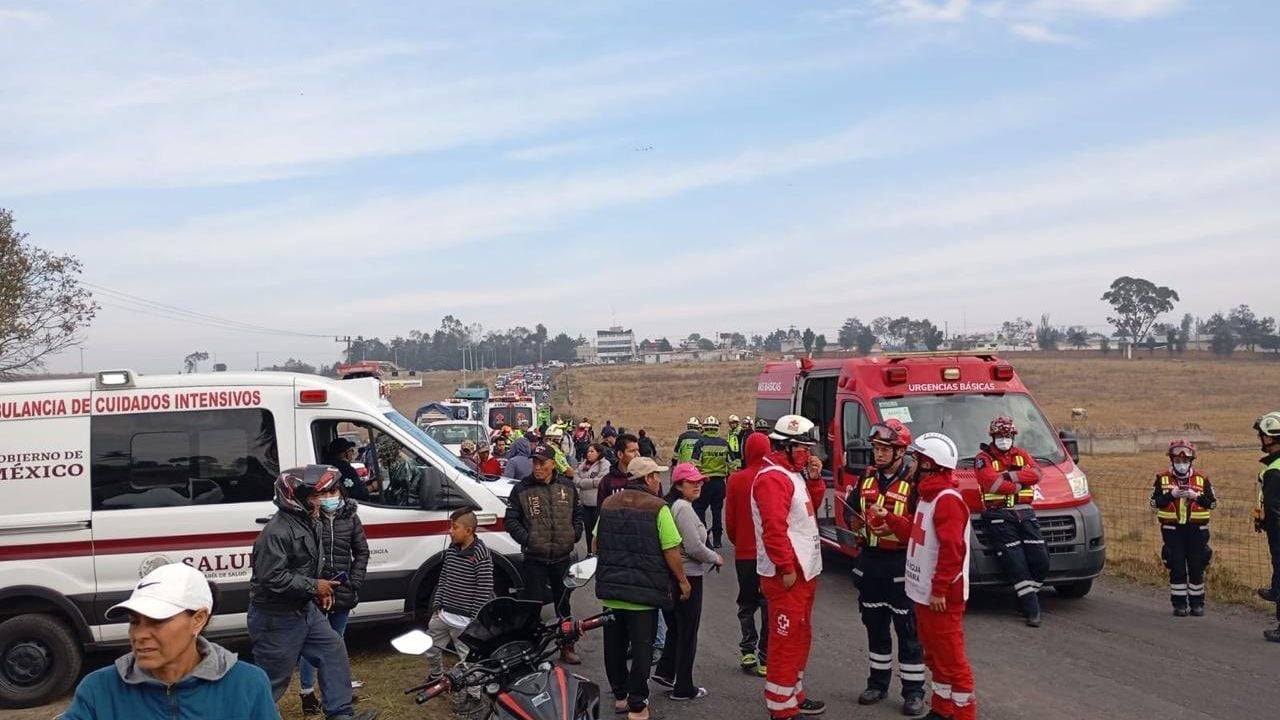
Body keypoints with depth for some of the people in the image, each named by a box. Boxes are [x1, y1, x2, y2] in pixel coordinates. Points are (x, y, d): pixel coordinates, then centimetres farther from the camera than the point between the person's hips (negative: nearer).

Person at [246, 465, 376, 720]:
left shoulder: (309, 522, 6)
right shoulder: (277, 532, -26)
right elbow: (273, 579, -31)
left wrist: (320, 589, 8)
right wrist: (313, 586, -22)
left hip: (305, 610, 10)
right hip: (276, 618, -10)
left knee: (333, 650, 12)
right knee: (271, 678, 2)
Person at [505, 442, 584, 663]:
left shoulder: (567, 487, 5)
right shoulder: (522, 489, -4)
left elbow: (578, 514, 17)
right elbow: (511, 519, -2)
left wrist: (574, 535, 4)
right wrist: (526, 539, -12)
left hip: (562, 557, 3)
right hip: (534, 559, -3)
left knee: (563, 603, 14)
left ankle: (567, 647, 26)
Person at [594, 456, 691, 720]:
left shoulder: (608, 504, 5)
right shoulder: (657, 508, -13)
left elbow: (596, 545, 13)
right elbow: (671, 551, -14)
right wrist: (683, 581, 0)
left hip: (610, 589, 6)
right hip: (644, 592, -5)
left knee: (614, 646, 16)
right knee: (641, 648, 3)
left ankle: (620, 695, 29)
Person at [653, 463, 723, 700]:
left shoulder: (670, 505, 10)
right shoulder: (683, 508, -18)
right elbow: (694, 547, -22)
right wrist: (716, 558, -5)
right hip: (687, 576, -9)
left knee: (675, 628, 23)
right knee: (687, 634, 3)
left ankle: (664, 672, 24)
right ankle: (683, 688, 12)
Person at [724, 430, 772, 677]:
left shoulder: (736, 480, -6)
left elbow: (729, 520, 1)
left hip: (744, 554, 2)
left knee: (747, 604, 15)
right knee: (769, 606, 5)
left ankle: (747, 652, 8)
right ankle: (765, 660, 4)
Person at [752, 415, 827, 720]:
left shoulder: (793, 473, 15)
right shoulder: (772, 478, -18)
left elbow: (811, 505, 22)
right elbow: (773, 528, -25)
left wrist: (815, 478, 7)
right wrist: (787, 568, -23)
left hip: (804, 570, 11)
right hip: (787, 574, -11)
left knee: (800, 637, 20)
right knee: (786, 640, -5)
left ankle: (794, 695, 33)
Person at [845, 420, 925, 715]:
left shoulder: (915, 480, -14)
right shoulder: (868, 476, 7)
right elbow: (850, 510, 14)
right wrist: (856, 520, -7)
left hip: (901, 563, -6)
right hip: (870, 560, 6)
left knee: (907, 629, 2)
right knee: (874, 624, 16)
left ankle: (913, 692, 11)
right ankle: (878, 683, 30)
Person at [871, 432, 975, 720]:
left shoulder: (948, 499, -20)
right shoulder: (927, 495, 13)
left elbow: (952, 550, -25)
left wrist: (940, 590, -24)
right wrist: (889, 519, 12)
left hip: (941, 596, -11)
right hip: (924, 592, 11)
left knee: (951, 658, -3)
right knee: (934, 654, 19)